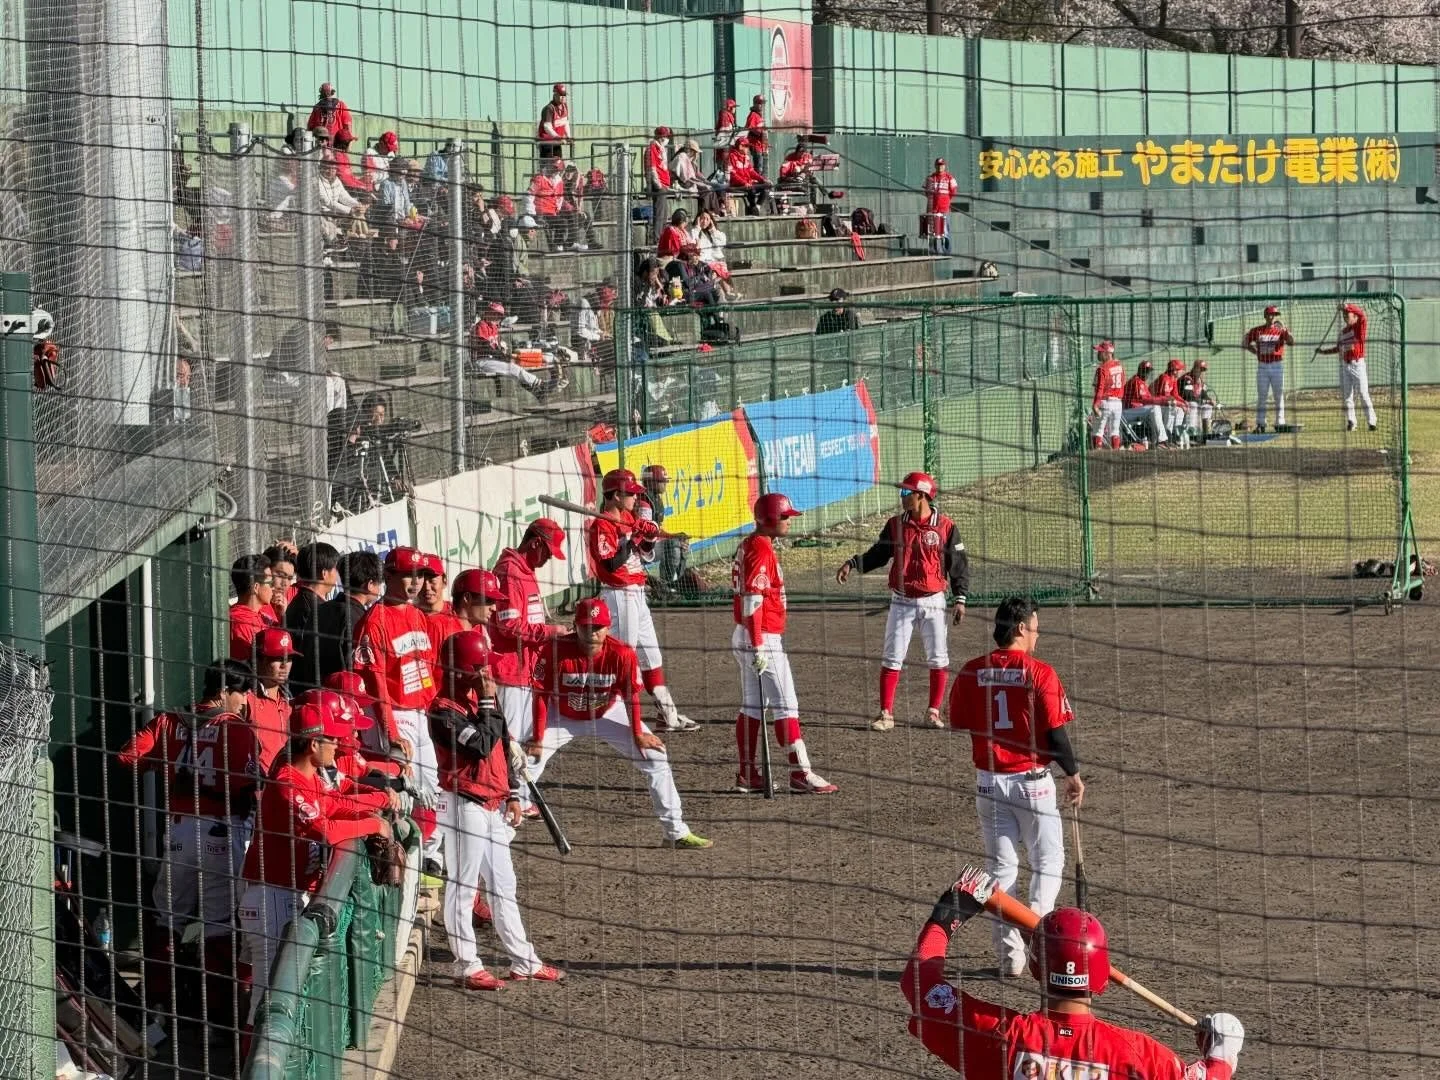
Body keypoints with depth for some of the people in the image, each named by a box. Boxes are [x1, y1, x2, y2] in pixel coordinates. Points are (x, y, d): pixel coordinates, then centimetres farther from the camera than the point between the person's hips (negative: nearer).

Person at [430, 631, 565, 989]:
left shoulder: (481, 698, 12)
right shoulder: (444, 711, -16)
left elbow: (504, 748, 18)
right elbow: (481, 745, -26)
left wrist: (512, 795, 16)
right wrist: (488, 704, -18)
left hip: (494, 804, 9)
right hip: (465, 805, -9)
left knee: (502, 884, 15)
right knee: (463, 887, -3)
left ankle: (524, 962, 22)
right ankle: (468, 968, 2)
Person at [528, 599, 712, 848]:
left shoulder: (621, 654, -26)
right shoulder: (555, 650, -29)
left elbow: (631, 695, -13)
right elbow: (541, 696, -20)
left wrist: (638, 735, -9)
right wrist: (537, 738, -19)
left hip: (608, 714, 1)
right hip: (562, 717, -1)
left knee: (655, 757, -7)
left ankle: (677, 832, 2)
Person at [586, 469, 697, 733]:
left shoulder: (630, 519, 12)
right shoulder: (602, 525, -15)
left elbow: (647, 557, 17)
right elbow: (611, 564, -25)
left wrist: (649, 539, -2)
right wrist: (631, 538, -23)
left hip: (637, 594, 10)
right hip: (619, 596, -10)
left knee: (651, 655, 14)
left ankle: (668, 714, 20)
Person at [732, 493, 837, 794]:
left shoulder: (748, 545, 14)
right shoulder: (761, 549, -16)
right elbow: (752, 601, -23)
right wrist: (758, 647, -25)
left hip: (745, 638, 10)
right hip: (763, 639, -10)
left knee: (752, 706, 11)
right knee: (786, 705, -7)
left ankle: (747, 774, 13)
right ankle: (801, 774, -7)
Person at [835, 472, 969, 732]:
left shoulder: (945, 527, -5)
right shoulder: (895, 525, 2)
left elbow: (959, 564, -1)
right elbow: (878, 554, 7)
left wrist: (960, 598, -5)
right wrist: (853, 563, -9)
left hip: (933, 601, -2)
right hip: (902, 601, 2)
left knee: (938, 659, 2)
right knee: (891, 658, -1)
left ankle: (933, 712, 15)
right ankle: (886, 714, 3)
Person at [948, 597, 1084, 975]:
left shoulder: (971, 673, -2)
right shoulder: (1039, 673, -13)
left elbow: (958, 727, 3)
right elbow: (1055, 734, -12)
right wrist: (1073, 774, 1)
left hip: (989, 783, 3)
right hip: (1032, 781, -3)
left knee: (1000, 866, 11)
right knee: (1047, 862, 11)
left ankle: (1009, 953, 10)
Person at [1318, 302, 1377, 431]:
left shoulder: (1359, 326, -4)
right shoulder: (1343, 331, 15)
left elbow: (1361, 313, -22)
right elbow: (1338, 349, 22)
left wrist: (1347, 307, -27)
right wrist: (1324, 351, 14)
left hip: (1357, 364, -7)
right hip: (1344, 366, 7)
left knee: (1363, 394, -8)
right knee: (1346, 395, 6)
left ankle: (1371, 422, -6)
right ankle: (1350, 422, 11)